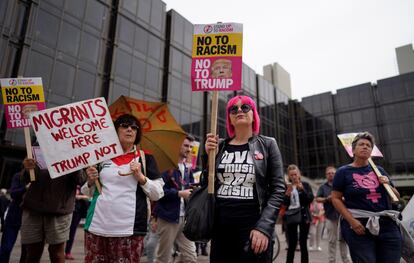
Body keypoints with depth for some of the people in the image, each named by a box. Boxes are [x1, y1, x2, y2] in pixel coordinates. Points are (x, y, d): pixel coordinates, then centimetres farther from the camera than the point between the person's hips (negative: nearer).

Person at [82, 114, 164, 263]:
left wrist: (141, 177, -11)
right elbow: (87, 192, 19)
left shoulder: (145, 158, 4)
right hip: (97, 225, 2)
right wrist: (91, 182, -1)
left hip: (129, 228, -2)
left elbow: (157, 195, 3)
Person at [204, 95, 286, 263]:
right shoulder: (220, 146, 7)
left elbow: (278, 189, -3)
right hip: (220, 226, 3)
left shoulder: (267, 144, 2)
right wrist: (208, 156, -4)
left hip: (253, 226, -2)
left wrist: (264, 227, -13)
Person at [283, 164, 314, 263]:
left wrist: (302, 189, -19)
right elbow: (283, 204, -1)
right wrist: (287, 193, -17)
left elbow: (311, 199, -8)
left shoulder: (305, 185, 4)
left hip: (304, 216, 0)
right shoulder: (286, 186, 4)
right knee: (292, 244, -1)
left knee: (303, 244, 4)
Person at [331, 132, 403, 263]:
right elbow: (336, 198, -4)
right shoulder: (343, 172, -1)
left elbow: (396, 197, 20)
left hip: (387, 225, 5)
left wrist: (388, 185, -1)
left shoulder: (379, 170, 13)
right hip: (359, 226, -4)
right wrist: (351, 220, -15)